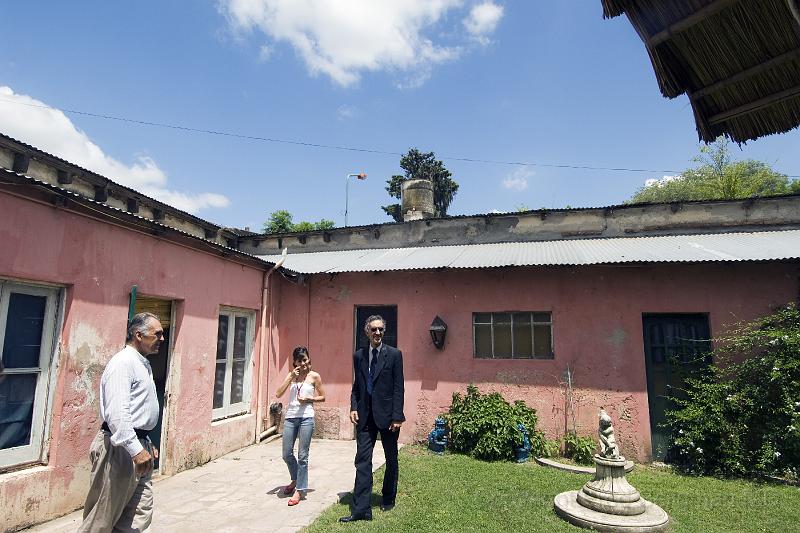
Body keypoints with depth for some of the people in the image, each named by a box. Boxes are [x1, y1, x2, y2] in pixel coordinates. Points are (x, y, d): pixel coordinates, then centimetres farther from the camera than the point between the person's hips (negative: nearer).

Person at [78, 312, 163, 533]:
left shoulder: (143, 364, 14)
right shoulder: (123, 362, -16)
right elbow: (116, 413, -26)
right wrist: (136, 449, -27)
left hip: (138, 443, 9)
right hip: (120, 448, -9)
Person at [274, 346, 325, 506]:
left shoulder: (314, 376, 1)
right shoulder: (291, 375, 9)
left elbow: (322, 397, 6)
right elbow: (278, 394, -2)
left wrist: (309, 399, -11)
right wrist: (291, 377, -9)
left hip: (306, 417, -3)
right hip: (290, 417, 4)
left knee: (302, 455, 0)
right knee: (287, 454, 10)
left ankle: (299, 489, 13)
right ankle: (295, 480, 36)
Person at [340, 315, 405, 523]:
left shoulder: (394, 354, -5)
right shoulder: (358, 355, 6)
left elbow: (398, 387, -7)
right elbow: (356, 386, 12)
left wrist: (397, 416, -12)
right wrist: (353, 407, -2)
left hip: (387, 414, -2)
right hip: (365, 415, 2)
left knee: (391, 459, 14)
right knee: (363, 460, 0)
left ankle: (388, 499, 34)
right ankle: (361, 509, 6)